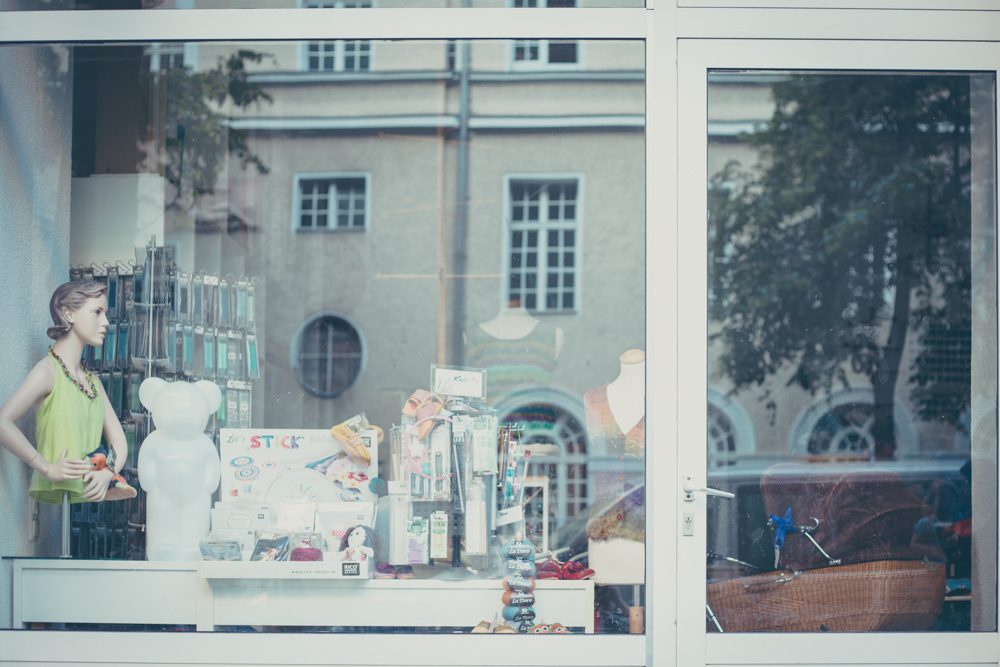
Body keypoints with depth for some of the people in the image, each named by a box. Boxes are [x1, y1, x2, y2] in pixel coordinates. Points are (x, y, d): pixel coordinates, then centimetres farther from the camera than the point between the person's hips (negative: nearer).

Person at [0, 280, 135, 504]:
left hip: (92, 498, 7)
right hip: (58, 498, -7)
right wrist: (47, 469, -19)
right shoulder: (48, 371, -6)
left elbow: (118, 440, 14)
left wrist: (107, 474, -7)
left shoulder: (92, 380, 16)